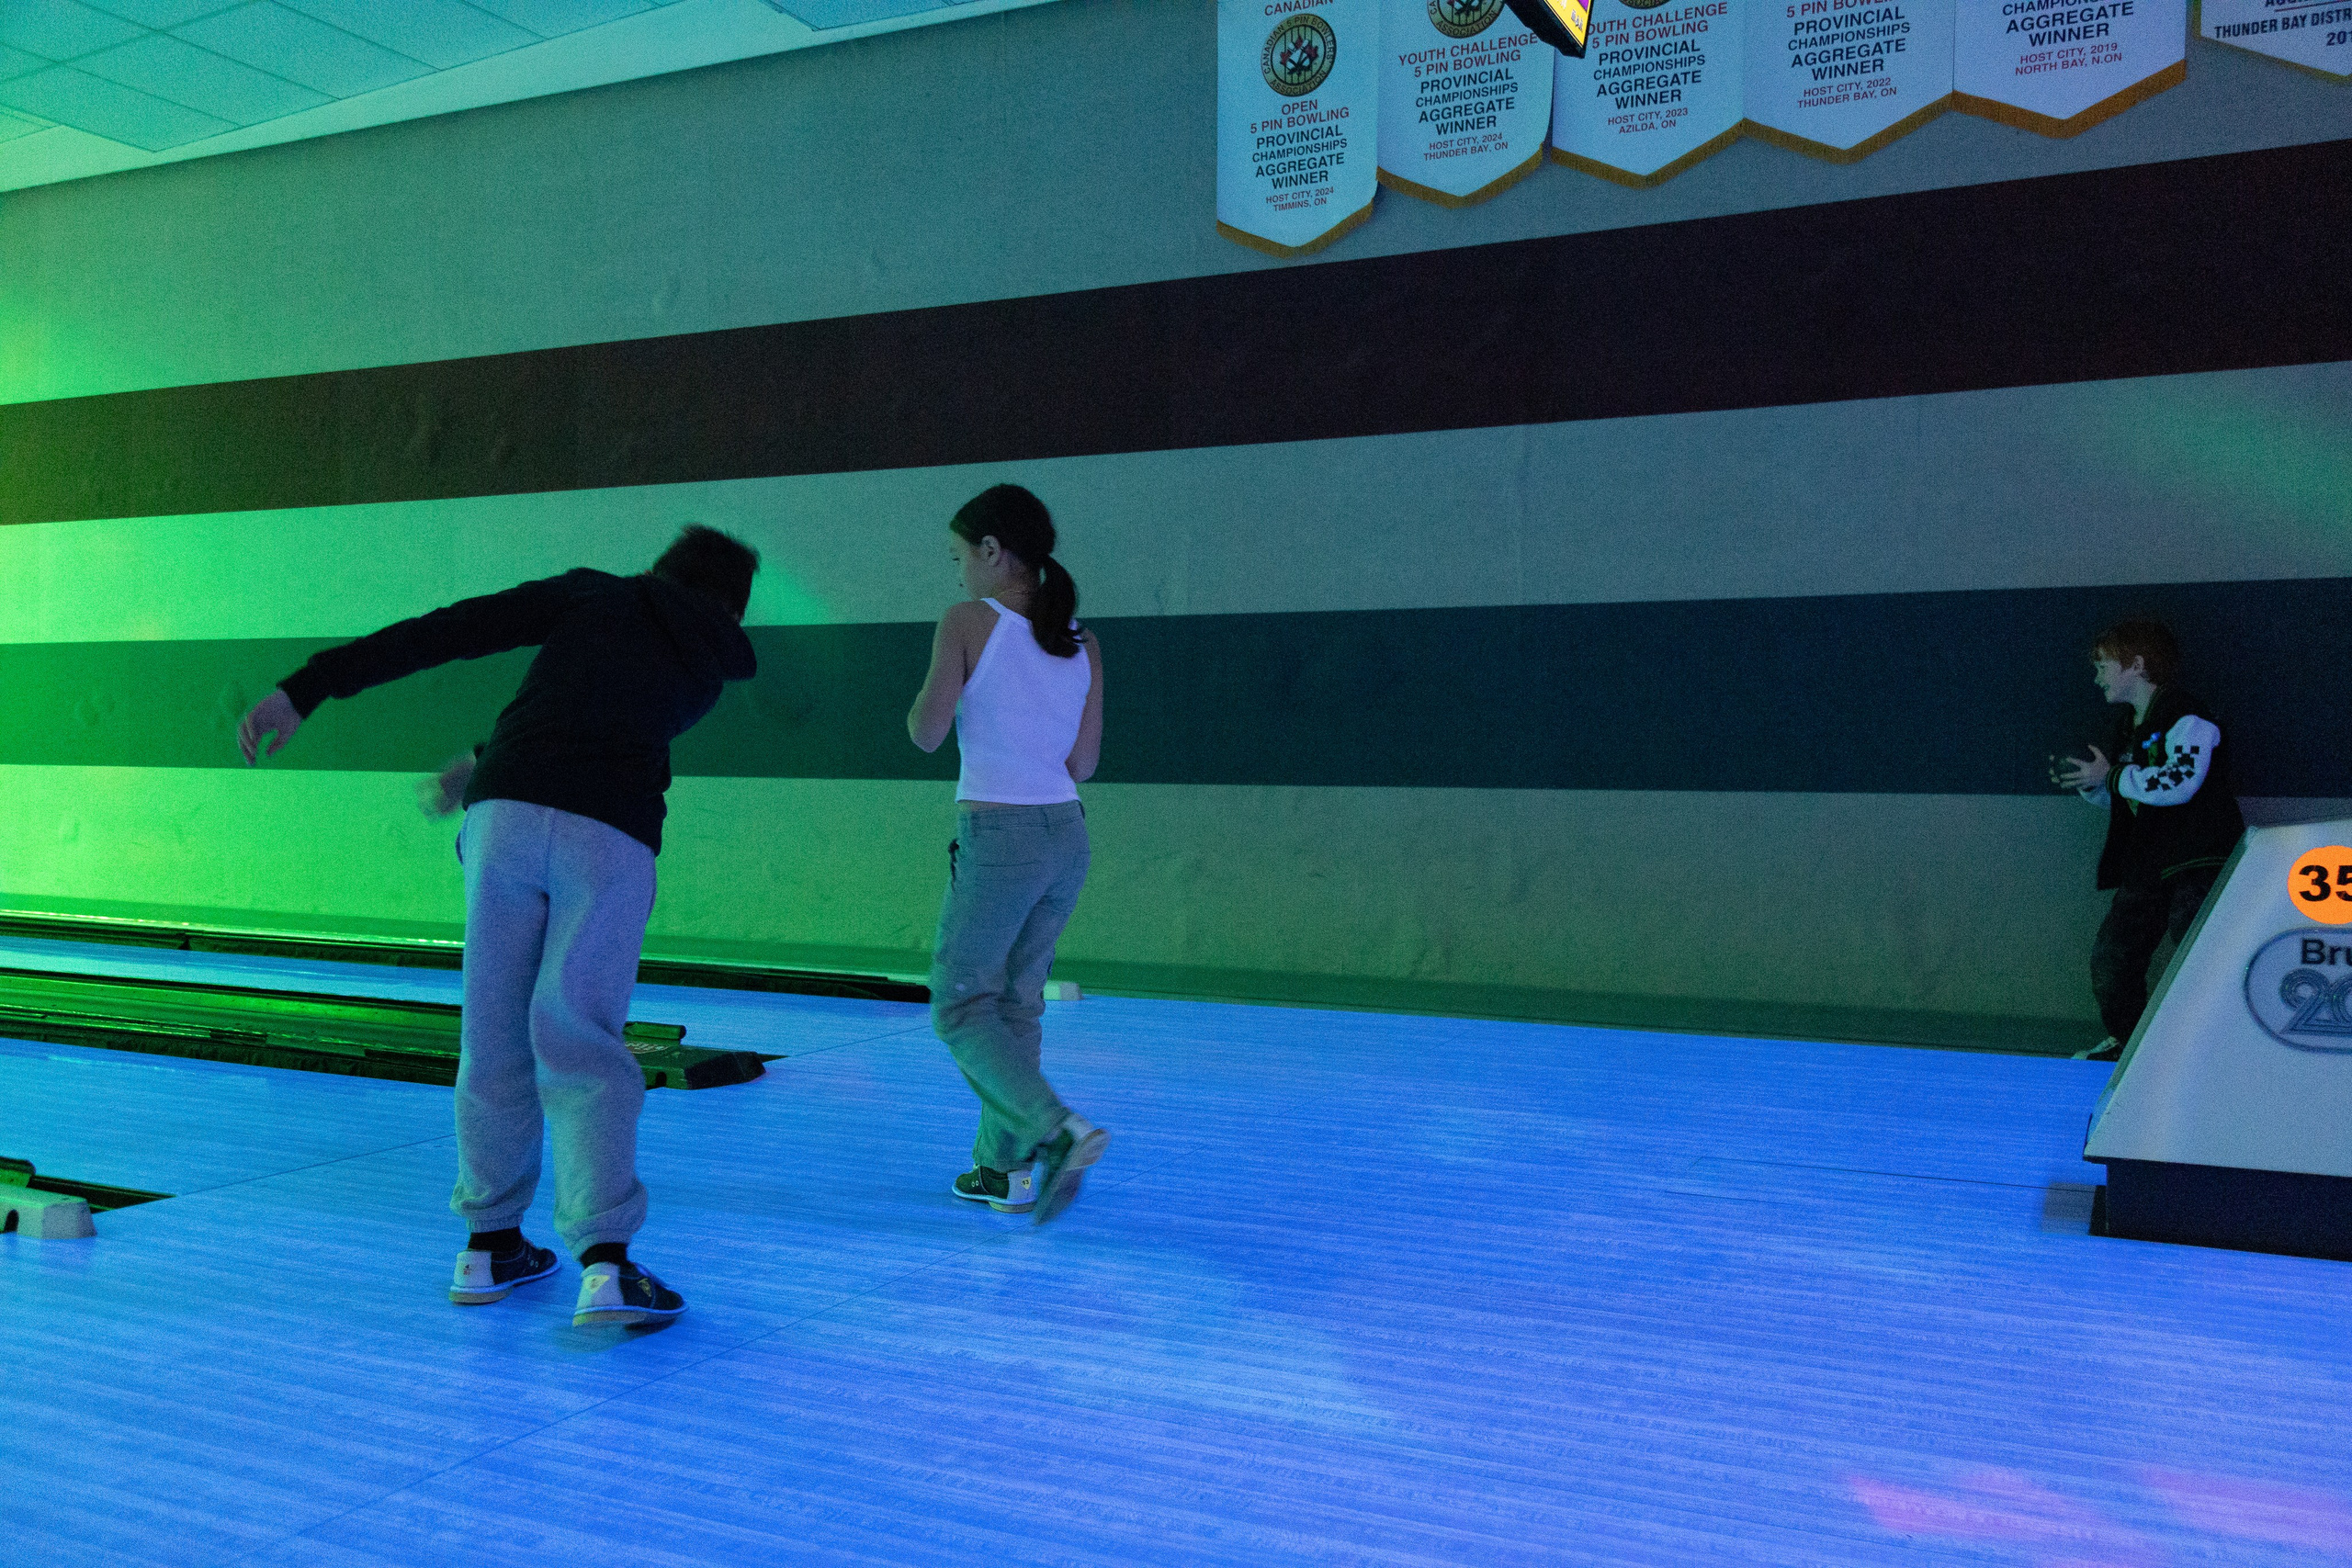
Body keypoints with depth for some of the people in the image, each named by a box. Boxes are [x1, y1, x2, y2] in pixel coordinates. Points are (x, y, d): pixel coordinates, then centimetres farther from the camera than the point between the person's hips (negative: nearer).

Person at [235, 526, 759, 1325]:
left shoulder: (594, 593, 20)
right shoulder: (719, 662, 22)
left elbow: (436, 634, 11)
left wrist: (302, 690, 10)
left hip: (506, 814, 1)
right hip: (610, 838, -1)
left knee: (495, 1032, 12)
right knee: (578, 1043, 2)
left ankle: (490, 1244, 22)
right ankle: (605, 1264, -9)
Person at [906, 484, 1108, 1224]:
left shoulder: (969, 623, -9)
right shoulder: (1082, 642, 6)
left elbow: (926, 733, -7)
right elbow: (1082, 764, 8)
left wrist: (929, 697, 14)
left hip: (995, 839, -6)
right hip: (1066, 837, 6)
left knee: (960, 1009, 5)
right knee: (1015, 1004, 18)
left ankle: (1059, 1131, -14)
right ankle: (1004, 1168, 24)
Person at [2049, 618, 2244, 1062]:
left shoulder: (2186, 718, -11)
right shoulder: (2127, 730, 17)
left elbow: (2179, 783, -26)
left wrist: (2111, 776, -16)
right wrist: (2090, 787, 8)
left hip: (2198, 863, -9)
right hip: (2146, 867, 9)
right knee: (2110, 954, 6)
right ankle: (2125, 1041, 22)